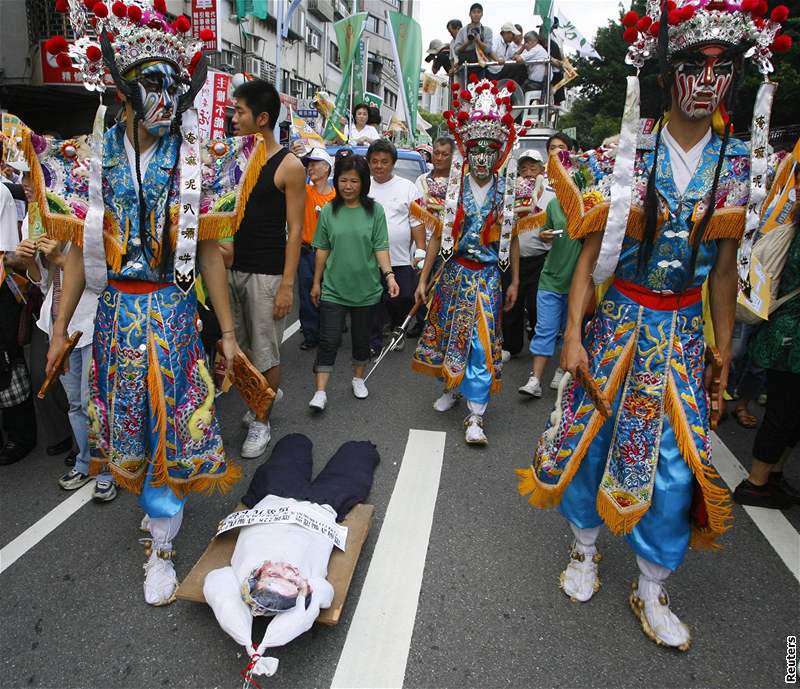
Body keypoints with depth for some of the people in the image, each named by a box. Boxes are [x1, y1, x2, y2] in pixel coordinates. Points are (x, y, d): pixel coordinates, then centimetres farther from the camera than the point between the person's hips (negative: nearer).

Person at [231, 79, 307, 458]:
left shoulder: (289, 166, -8)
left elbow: (295, 230, -10)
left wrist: (287, 284, -15)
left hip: (266, 273, -6)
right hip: (232, 267, 6)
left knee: (266, 352, 3)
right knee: (239, 346, 12)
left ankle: (261, 422, 18)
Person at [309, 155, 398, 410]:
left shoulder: (375, 211, -3)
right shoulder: (329, 211, 0)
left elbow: (380, 248, -4)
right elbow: (322, 250, 5)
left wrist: (389, 275, -18)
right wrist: (316, 282, 7)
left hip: (365, 288, 0)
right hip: (333, 288, 0)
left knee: (361, 337, 14)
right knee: (328, 340, -3)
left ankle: (358, 378, 35)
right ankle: (320, 392, 1)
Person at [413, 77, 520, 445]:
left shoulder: (507, 193, 0)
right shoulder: (453, 190, -1)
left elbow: (512, 239, 5)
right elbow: (438, 236, 1)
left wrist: (515, 281, 4)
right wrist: (423, 279, 0)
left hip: (488, 276, -1)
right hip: (455, 272, 1)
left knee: (482, 342, -4)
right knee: (448, 332, 11)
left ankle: (475, 416, 0)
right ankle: (452, 386, 36)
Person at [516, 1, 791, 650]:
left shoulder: (739, 164, 2)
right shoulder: (624, 157, -6)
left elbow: (725, 266, 5)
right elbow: (591, 253, -6)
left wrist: (724, 352, 6)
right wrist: (573, 335, -10)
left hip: (684, 330, 2)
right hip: (619, 320, -2)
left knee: (678, 461, 4)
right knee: (591, 436, 7)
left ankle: (651, 590, 26)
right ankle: (585, 548, 35)